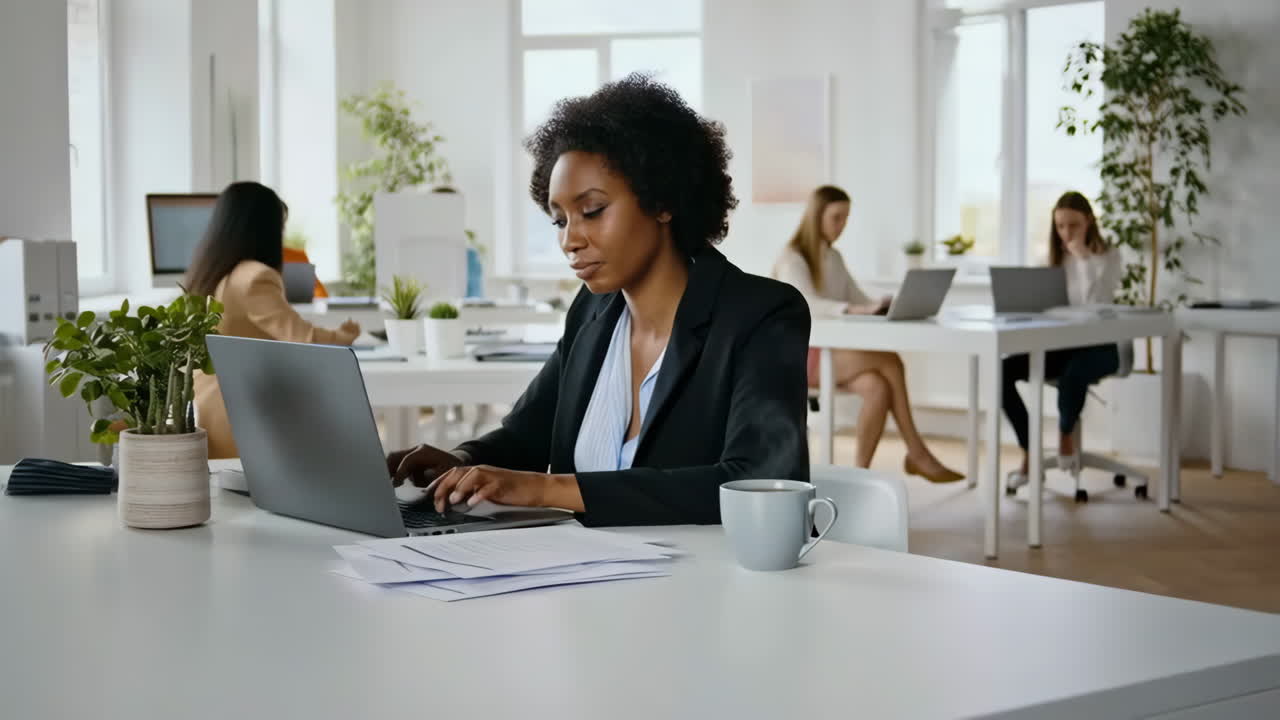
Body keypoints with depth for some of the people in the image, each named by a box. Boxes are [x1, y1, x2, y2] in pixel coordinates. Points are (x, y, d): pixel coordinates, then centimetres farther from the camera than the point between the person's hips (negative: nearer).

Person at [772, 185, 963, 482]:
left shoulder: (834, 258, 16)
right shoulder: (791, 260, -10)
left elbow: (858, 301, 12)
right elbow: (807, 305, -28)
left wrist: (884, 308, -13)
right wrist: (860, 310, -42)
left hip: (837, 352, 7)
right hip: (802, 355, -7)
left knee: (879, 388, -26)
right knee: (890, 361, -27)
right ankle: (917, 454, -21)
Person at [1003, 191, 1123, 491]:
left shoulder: (1108, 256, -2)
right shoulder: (1054, 258, 12)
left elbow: (1096, 305, -17)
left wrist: (1083, 257, -17)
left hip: (1097, 345, -5)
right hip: (1059, 344, 5)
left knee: (1073, 373, -41)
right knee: (1004, 370, -22)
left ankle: (1066, 435, -7)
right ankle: (1029, 453, -12)